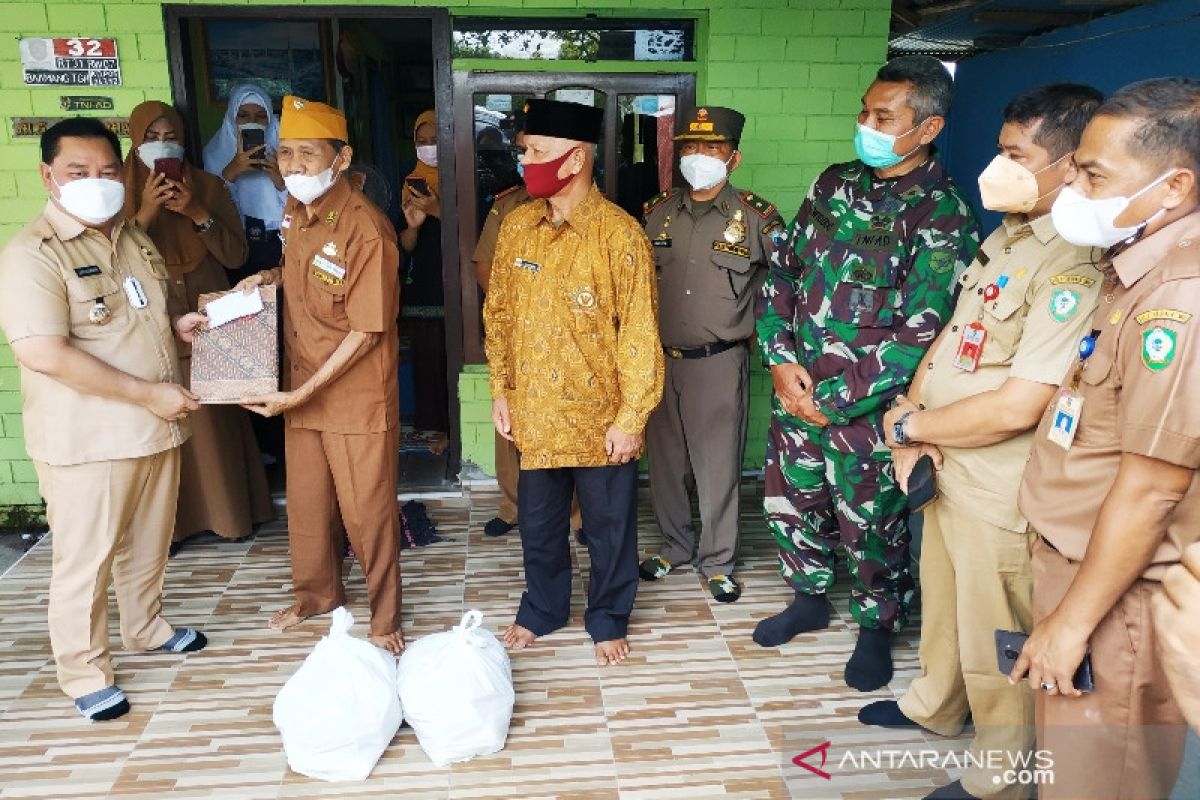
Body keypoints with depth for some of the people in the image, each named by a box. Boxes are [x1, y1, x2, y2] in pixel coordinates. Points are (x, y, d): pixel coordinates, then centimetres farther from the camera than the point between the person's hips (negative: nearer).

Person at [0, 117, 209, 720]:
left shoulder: (135, 239, 10)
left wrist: (178, 322, 1)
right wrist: (148, 393, -23)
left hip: (155, 428, 7)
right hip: (86, 439, -7)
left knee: (148, 542, 21)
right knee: (85, 558, 6)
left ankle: (146, 627, 42)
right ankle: (84, 670, 23)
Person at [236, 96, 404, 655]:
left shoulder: (365, 229, -22)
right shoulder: (295, 209, 3)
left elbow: (366, 330, -20)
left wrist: (304, 392, -20)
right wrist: (268, 276, 1)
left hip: (358, 393, -7)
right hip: (300, 387, 8)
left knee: (367, 510, 5)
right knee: (306, 500, 20)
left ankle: (384, 617, 24)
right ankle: (318, 593, 42)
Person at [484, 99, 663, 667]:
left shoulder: (619, 234, -16)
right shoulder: (517, 226, 1)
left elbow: (640, 333, -14)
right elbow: (498, 313, 9)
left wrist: (631, 418, -14)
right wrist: (501, 391, 7)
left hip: (599, 416, -4)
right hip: (534, 413, 5)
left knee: (609, 527, 13)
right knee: (538, 523, 20)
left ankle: (608, 620, 36)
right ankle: (542, 610, 42)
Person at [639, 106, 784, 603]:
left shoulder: (757, 218, -6)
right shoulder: (656, 213, 4)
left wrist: (754, 326, 0)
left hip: (719, 361, -3)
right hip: (660, 358, 4)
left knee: (718, 466, 4)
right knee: (664, 461, 14)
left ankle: (717, 562, 22)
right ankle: (674, 546, 33)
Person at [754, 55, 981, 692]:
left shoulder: (943, 217, -13)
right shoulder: (836, 183, 4)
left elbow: (919, 336, -18)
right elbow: (782, 270, 6)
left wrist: (834, 400, -16)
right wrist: (782, 360, -6)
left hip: (866, 408, -5)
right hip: (796, 392, 6)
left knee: (870, 526, 10)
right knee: (789, 503, 18)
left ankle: (877, 627, 36)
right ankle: (810, 599, 43)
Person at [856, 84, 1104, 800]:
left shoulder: (1077, 268, -25)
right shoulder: (1006, 237, 6)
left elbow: (1017, 406, -28)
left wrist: (906, 425, -14)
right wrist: (915, 415, -5)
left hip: (1001, 493, -9)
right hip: (947, 469, 9)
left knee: (994, 648, 11)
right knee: (943, 601, 28)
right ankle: (935, 706, 52)